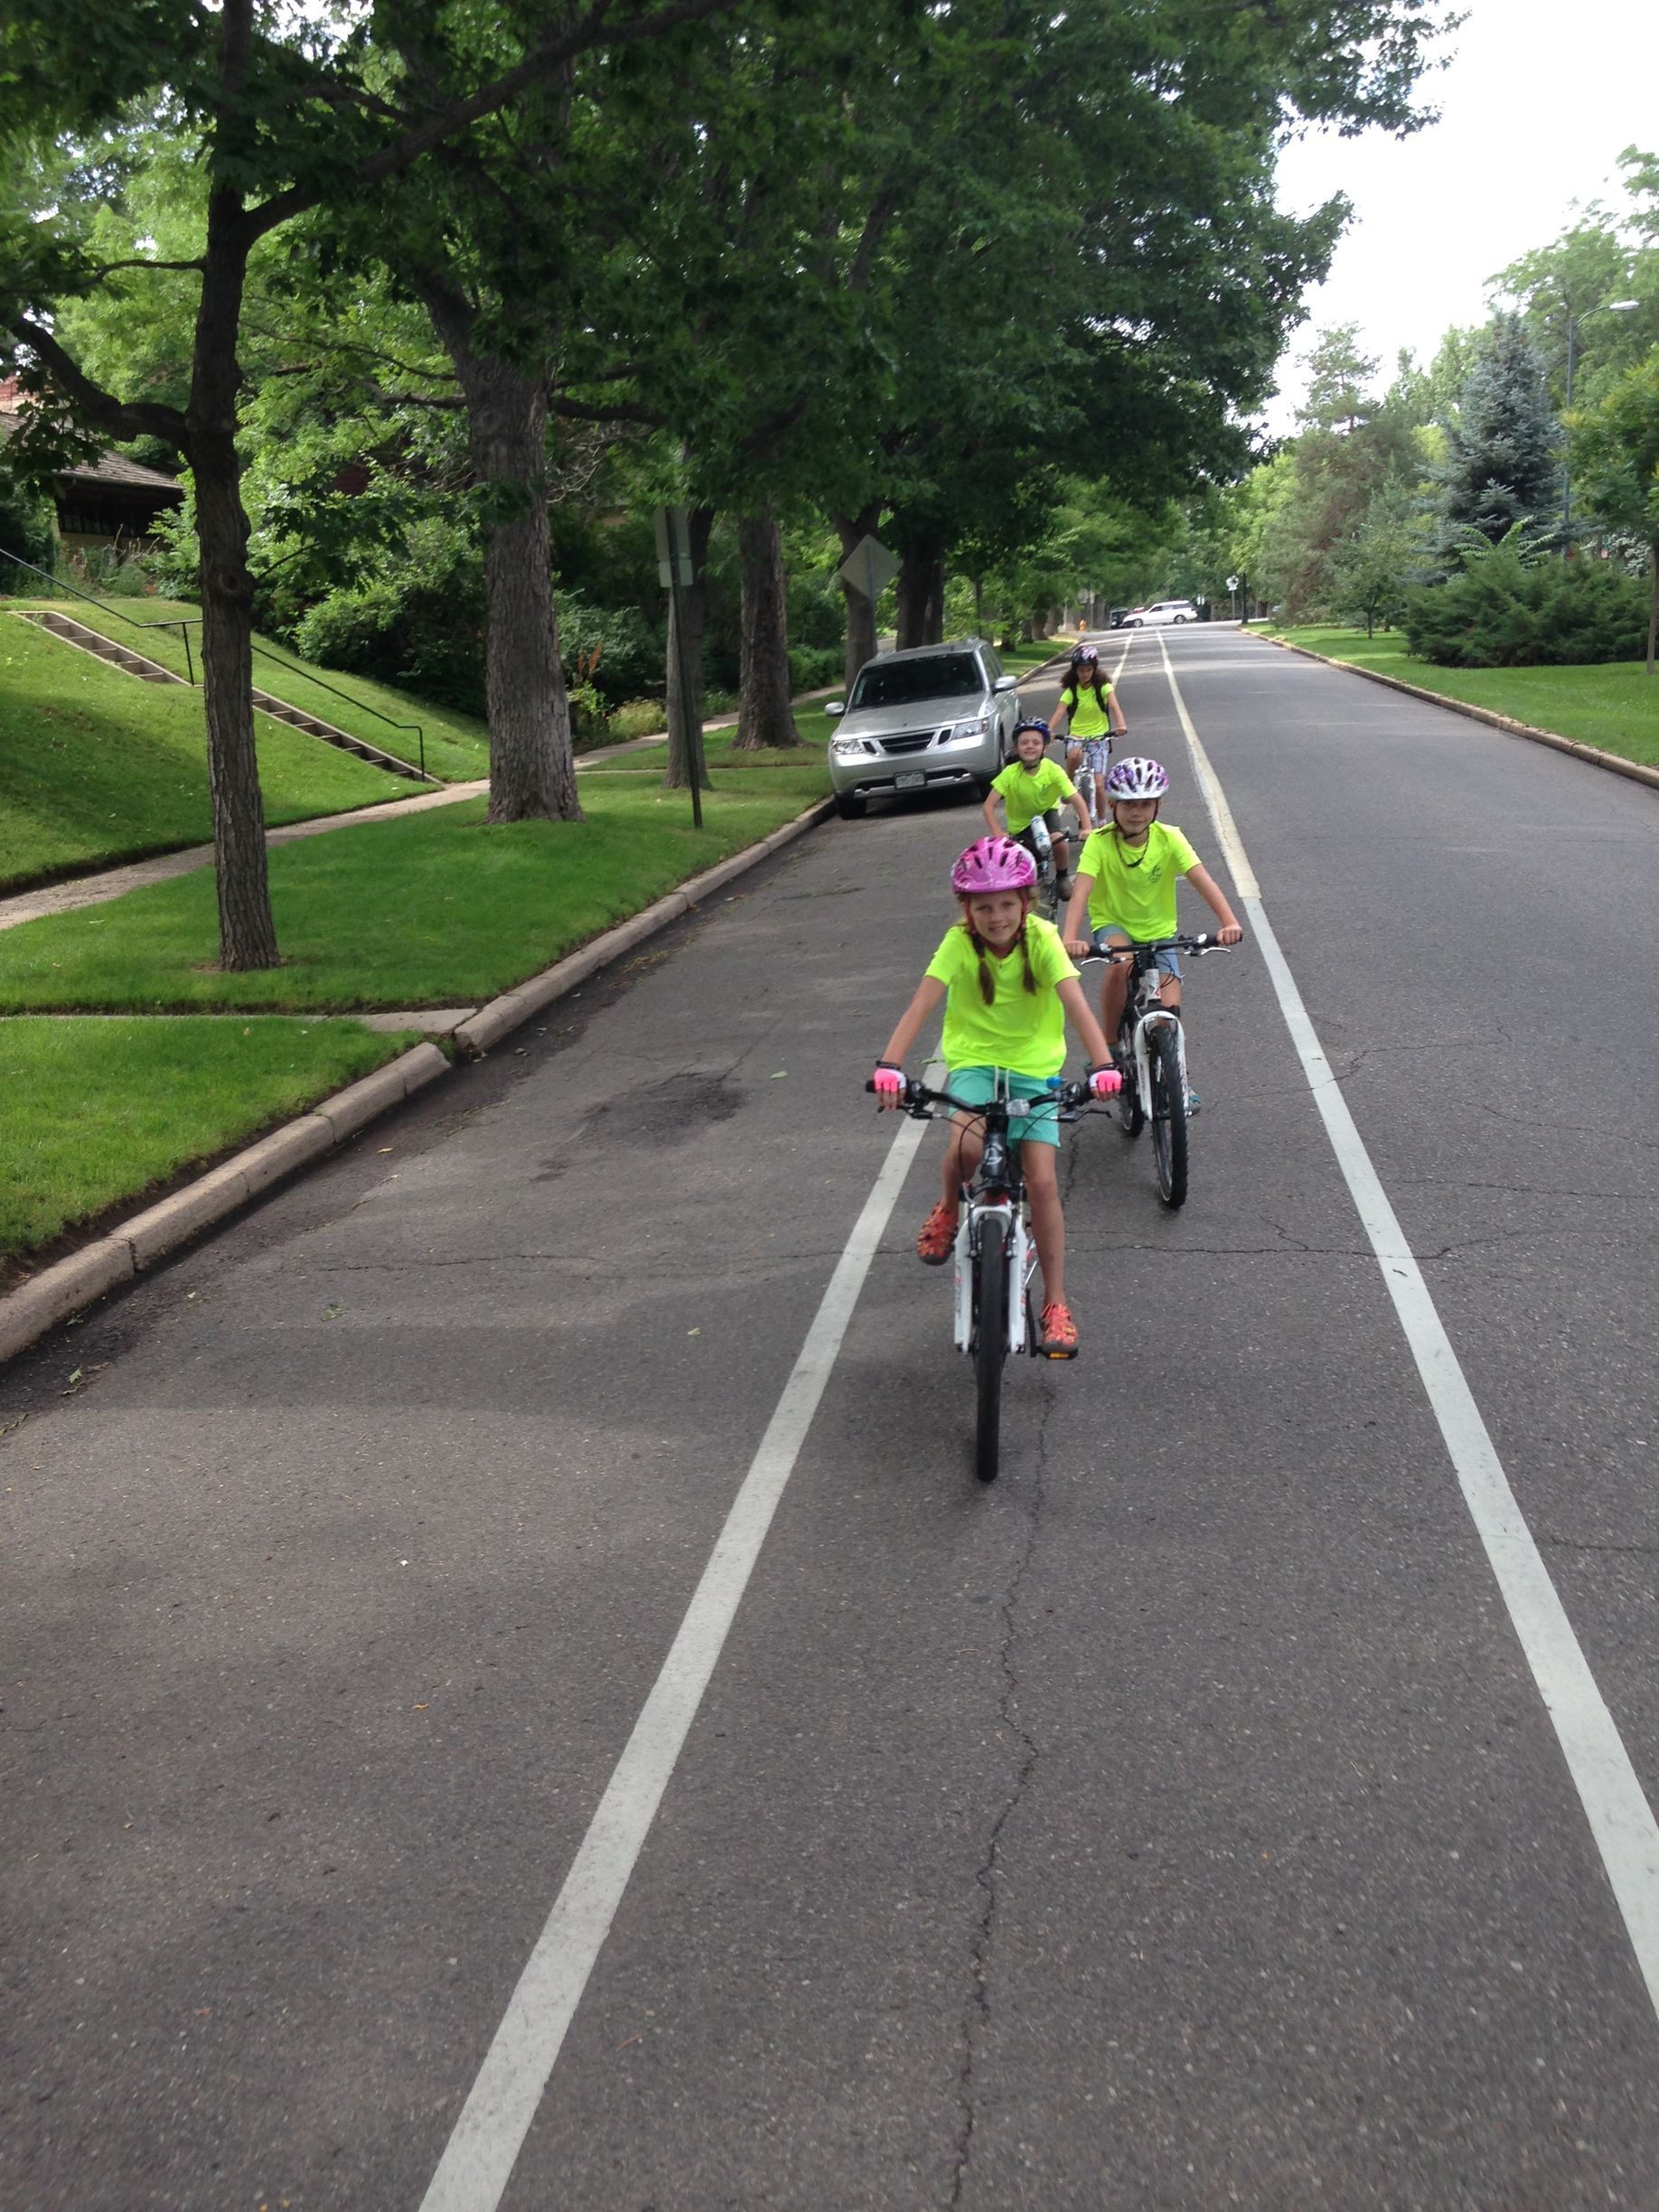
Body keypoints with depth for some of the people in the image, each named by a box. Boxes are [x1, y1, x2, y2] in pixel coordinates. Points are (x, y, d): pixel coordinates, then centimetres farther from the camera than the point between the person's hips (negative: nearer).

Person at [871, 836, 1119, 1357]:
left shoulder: (1041, 939, -14)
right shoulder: (959, 943, -14)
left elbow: (1076, 1004, -25)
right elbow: (921, 1005, -24)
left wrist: (1101, 1064, -41)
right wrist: (889, 1065, -40)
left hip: (1034, 1065, 0)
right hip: (974, 1060, 0)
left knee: (1042, 1181, -11)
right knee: (966, 1145, -31)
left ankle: (1055, 1304, 3)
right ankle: (949, 1210, 4)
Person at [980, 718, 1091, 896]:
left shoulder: (1053, 770, -24)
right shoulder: (1011, 773, -25)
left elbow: (1076, 800, -26)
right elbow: (989, 805, -25)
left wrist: (1087, 828, -42)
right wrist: (998, 834, -39)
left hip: (1046, 812, 0)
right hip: (1020, 824, 0)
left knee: (1058, 840, -31)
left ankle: (1062, 878, -3)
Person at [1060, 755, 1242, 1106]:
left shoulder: (1169, 838, -13)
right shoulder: (1100, 841, -17)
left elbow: (1203, 881, -24)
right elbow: (1081, 890, -30)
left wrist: (1229, 922, -41)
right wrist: (1070, 939, -47)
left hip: (1158, 931, 2)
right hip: (1112, 924, -2)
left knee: (1169, 1011, -12)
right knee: (1121, 963, -36)